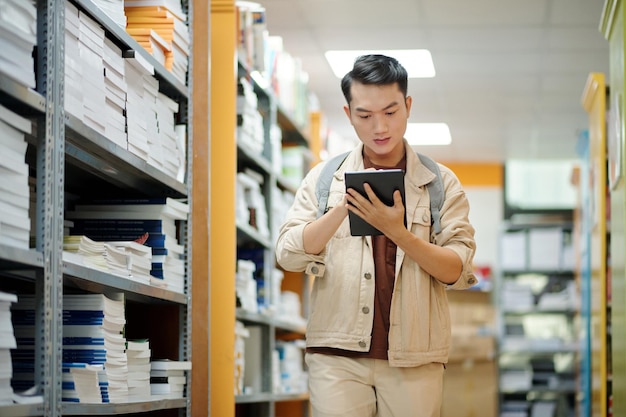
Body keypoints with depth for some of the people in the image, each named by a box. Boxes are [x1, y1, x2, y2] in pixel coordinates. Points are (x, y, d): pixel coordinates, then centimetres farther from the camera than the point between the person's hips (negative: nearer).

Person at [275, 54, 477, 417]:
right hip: (337, 356, 0)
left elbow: (457, 271, -1)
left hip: (414, 360, 0)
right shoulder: (324, 179, 9)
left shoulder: (442, 183, 7)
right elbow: (289, 255, 0)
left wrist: (397, 231, -16)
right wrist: (342, 208, -14)